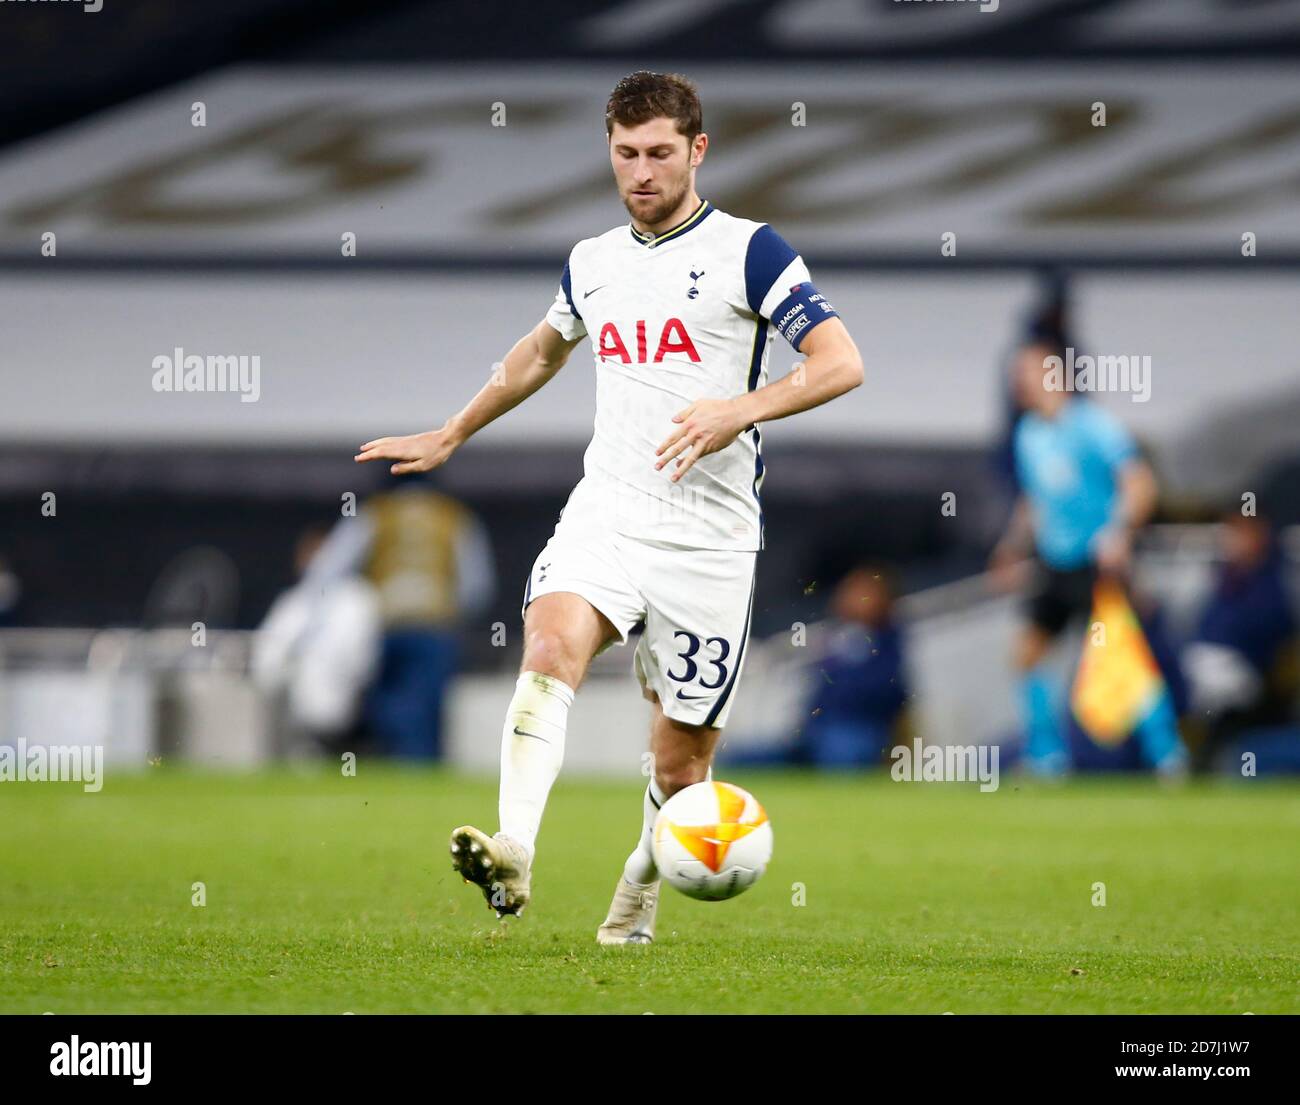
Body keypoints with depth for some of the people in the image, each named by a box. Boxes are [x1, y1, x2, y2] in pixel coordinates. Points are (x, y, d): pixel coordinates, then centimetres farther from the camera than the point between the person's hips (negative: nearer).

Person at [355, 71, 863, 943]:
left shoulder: (749, 251, -2)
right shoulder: (592, 263, 14)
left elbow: (842, 362, -10)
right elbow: (542, 351, 35)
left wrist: (740, 410, -24)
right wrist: (451, 436, 41)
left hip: (708, 537, -3)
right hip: (605, 512, 3)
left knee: (682, 758, 3)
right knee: (551, 647, -29)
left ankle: (639, 894, 32)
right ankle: (514, 856, -44)